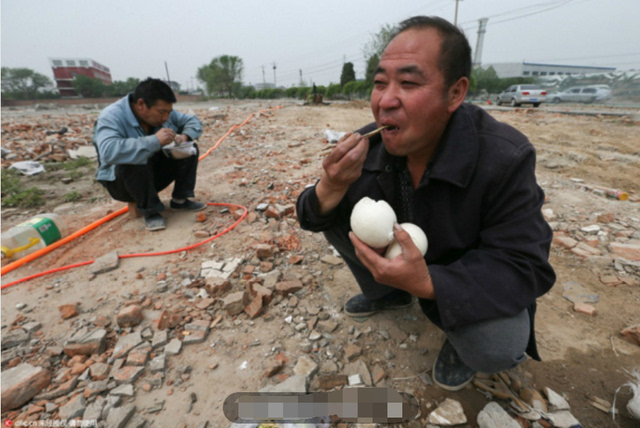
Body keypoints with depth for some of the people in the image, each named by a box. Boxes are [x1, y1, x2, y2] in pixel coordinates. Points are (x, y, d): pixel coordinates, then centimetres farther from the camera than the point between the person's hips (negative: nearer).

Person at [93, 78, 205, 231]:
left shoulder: (163, 112, -8)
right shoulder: (111, 117, -26)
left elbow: (193, 121, 2)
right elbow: (108, 151, -44)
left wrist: (184, 136, -21)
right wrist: (155, 140, -45)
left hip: (155, 173, 6)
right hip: (120, 180, -6)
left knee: (190, 149, -8)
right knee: (133, 162, -38)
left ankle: (179, 199, -1)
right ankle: (150, 211, -16)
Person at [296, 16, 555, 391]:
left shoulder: (504, 159, -29)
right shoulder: (368, 145, -18)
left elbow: (524, 267, -25)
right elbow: (316, 217, -11)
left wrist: (428, 285, -41)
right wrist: (330, 188, -37)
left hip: (469, 281, -3)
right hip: (399, 259, 4)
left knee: (498, 348, -31)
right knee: (335, 220, -11)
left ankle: (463, 340, 8)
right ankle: (386, 294, 12)